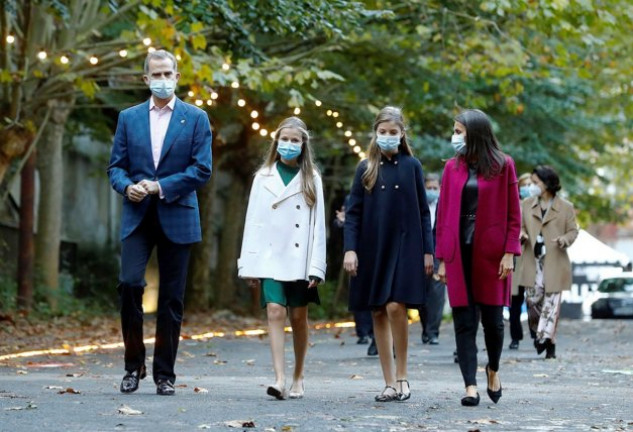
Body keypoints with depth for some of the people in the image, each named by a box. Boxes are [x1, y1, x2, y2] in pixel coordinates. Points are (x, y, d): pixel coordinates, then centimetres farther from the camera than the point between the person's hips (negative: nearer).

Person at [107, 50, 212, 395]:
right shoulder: (129, 118, 11)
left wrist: (159, 186, -12)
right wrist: (127, 186, -12)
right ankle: (133, 363, 0)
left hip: (177, 217, -1)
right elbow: (116, 166, 10)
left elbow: (202, 169, -4)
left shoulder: (196, 118, 4)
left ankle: (164, 374, 10)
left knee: (171, 298, 2)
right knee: (129, 283, -16)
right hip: (137, 216, 1)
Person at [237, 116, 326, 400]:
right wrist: (249, 264, 0)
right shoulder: (263, 177, 7)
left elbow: (318, 224, 2)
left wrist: (316, 266, -5)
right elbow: (253, 222, 6)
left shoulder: (311, 179, 6)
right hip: (271, 258, 0)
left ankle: (298, 378, 19)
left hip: (300, 259, 0)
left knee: (298, 316, 6)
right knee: (275, 312, -13)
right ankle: (280, 379, -18)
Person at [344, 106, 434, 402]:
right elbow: (353, 212, 5)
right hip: (372, 249, 2)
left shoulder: (412, 166, 4)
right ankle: (389, 383, 10)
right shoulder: (366, 168, 7)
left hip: (405, 246, -2)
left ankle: (402, 375, -3)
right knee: (378, 313, 3)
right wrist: (350, 249, -5)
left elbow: (423, 211, 6)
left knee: (395, 306, -17)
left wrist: (428, 250, 2)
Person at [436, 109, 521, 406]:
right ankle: (471, 386, -2)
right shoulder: (453, 167, 7)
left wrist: (509, 252, -9)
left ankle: (493, 369, 31)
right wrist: (442, 258, 3)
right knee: (464, 320, -2)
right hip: (459, 253, 2)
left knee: (492, 318, 5)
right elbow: (443, 214, 7)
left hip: (491, 252, -2)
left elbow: (513, 213, -1)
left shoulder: (502, 166, 0)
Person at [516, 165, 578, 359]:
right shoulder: (527, 205, 10)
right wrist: (521, 234, -7)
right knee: (533, 299, -3)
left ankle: (546, 337, 0)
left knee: (551, 302, -3)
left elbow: (573, 230, 5)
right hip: (533, 261, 2)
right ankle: (537, 331, 19)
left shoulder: (566, 207, 1)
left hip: (555, 262, -2)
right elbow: (520, 226, 16)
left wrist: (565, 240, -16)